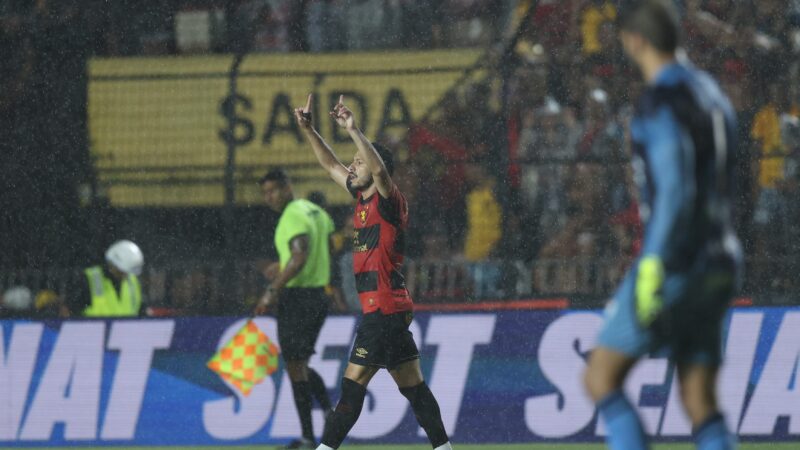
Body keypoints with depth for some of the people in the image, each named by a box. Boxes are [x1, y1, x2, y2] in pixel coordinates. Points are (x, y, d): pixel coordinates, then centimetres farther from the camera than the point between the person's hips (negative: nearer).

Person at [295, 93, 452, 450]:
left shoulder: (388, 201, -8)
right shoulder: (363, 199, 16)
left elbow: (380, 169, -28)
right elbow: (331, 165, 26)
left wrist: (353, 130, -32)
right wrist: (307, 130, 19)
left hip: (384, 308, -9)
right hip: (391, 309, 9)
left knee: (353, 385, -10)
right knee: (413, 387, 9)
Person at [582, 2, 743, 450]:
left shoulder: (662, 103, -12)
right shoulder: (712, 96, 17)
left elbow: (675, 189, -23)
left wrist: (653, 267, -26)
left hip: (675, 266, -8)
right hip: (719, 266, 9)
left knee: (601, 378, 1)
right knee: (701, 402, 6)